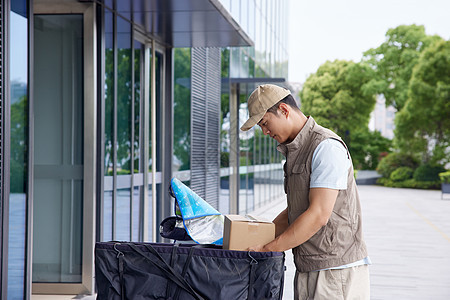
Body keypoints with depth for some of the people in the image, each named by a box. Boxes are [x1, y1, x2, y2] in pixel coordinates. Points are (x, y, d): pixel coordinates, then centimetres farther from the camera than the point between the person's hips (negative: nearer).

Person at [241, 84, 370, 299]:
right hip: (308, 269, 9)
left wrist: (268, 248, -17)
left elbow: (319, 215, -21)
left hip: (337, 268, -9)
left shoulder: (327, 147, -14)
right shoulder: (294, 151, 17)